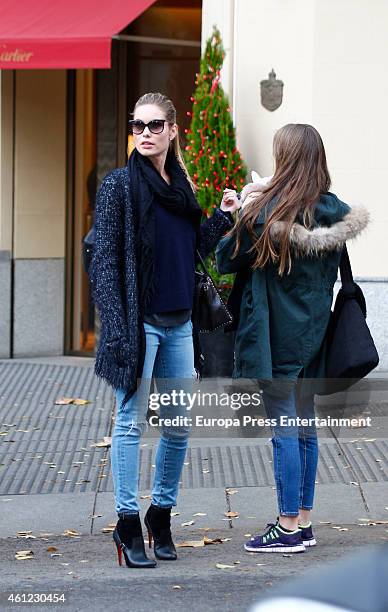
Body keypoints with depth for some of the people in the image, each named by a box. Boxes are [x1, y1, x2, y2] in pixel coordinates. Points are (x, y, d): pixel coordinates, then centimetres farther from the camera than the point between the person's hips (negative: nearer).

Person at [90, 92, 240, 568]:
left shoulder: (182, 185, 11)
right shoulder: (119, 184, -6)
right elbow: (105, 261, -10)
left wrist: (222, 218, 6)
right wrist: (117, 329, -18)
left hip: (179, 324, 6)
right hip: (139, 322, -6)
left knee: (179, 424, 9)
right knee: (131, 422, -1)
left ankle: (161, 512, 24)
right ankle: (128, 524, 6)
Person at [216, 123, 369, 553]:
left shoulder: (267, 214, -15)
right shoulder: (334, 211, 2)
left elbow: (226, 260, -7)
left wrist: (239, 213, 8)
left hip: (276, 337, -6)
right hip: (314, 335, 6)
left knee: (283, 429, -2)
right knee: (305, 427, 13)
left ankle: (288, 528, 2)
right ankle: (304, 522, 20)